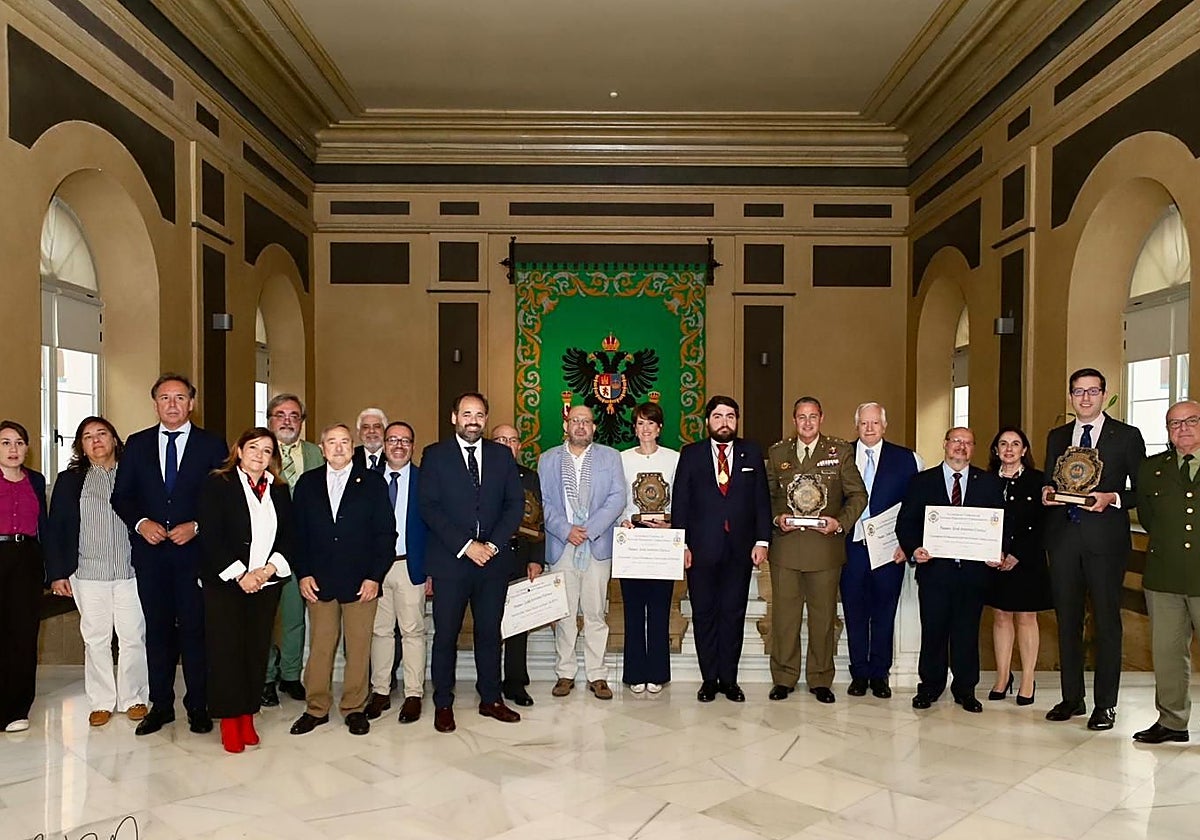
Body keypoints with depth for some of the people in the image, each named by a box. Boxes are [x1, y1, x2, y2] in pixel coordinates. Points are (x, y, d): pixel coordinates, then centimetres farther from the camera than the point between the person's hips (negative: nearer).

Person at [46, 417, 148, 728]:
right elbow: (56, 528, 8)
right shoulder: (69, 480, 9)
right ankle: (101, 702, 18)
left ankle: (133, 698, 16)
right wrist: (57, 573, 1)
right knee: (96, 639, 6)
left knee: (133, 637, 2)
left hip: (131, 571, -1)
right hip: (88, 574, 1)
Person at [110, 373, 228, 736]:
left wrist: (196, 526, -12)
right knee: (157, 628, 10)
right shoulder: (137, 444, 9)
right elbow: (121, 496, 9)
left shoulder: (212, 445, 2)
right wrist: (141, 523, -8)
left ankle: (198, 706, 14)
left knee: (195, 628, 2)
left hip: (195, 550, -2)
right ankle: (160, 704, 22)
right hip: (150, 552, 3)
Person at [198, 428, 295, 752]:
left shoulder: (280, 490, 10)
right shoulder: (217, 484, -2)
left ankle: (247, 718, 16)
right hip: (225, 583, -3)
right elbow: (211, 537, -8)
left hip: (266, 583, 4)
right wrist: (240, 575, -13)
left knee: (257, 650, 6)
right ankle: (229, 722, 11)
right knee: (226, 650, 0)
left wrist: (268, 569, -8)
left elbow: (288, 537, 8)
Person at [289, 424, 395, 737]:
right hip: (318, 581, 2)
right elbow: (298, 532, 9)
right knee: (319, 647, 6)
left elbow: (385, 532, 0)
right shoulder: (307, 483, 10)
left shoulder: (373, 482, 3)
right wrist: (302, 573, -1)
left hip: (361, 581, -1)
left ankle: (354, 708, 18)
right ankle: (316, 708, 20)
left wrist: (375, 576, -7)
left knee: (359, 647, 4)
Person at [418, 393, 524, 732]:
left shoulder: (502, 455, 8)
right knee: (445, 635, 5)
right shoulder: (434, 455, 0)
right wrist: (466, 546, -14)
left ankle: (490, 699, 24)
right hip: (450, 561, -2)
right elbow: (429, 507, -7)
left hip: (492, 560, 3)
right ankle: (443, 704, 19)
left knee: (489, 633, 11)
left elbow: (515, 504, 4)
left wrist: (493, 544, -9)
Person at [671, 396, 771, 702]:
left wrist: (762, 540, -1)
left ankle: (729, 679, 17)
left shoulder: (752, 453, 8)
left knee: (734, 614, 6)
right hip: (701, 548, -1)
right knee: (704, 614, 6)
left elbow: (762, 499, 7)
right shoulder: (690, 454, 5)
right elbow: (680, 502, 2)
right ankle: (709, 679, 17)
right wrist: (682, 544, -4)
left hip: (740, 549, 1)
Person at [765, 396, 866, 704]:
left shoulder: (840, 451, 4)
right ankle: (784, 678, 19)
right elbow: (767, 495, 14)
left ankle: (820, 680, 21)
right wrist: (776, 518, -5)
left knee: (823, 615, 7)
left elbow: (858, 495, 5)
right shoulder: (777, 453, 10)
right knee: (784, 613, 5)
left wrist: (841, 523, -11)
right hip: (785, 545, 1)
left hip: (825, 545, -1)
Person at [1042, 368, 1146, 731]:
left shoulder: (1126, 436, 2)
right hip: (1063, 537, 4)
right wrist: (1046, 493, -5)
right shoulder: (1057, 437, 14)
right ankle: (1072, 698, 21)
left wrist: (1112, 498, -17)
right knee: (1067, 619, 10)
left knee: (1106, 621, 2)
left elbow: (1142, 489, 0)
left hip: (1105, 537, -4)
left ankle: (1106, 704, 13)